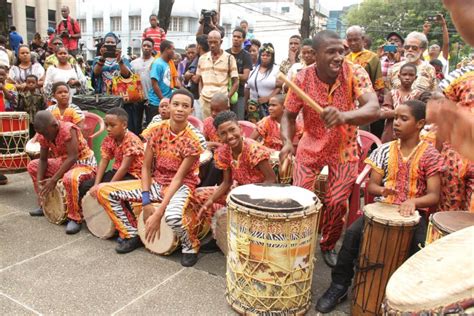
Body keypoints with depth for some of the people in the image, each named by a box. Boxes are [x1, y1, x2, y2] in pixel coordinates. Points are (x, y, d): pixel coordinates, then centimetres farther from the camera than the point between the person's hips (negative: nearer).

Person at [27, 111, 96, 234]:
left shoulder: (68, 129, -26)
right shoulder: (44, 134, -4)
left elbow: (73, 157, -30)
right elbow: (43, 160, 1)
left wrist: (54, 179, -27)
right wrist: (39, 182, -11)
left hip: (84, 163, -8)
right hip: (64, 163, 8)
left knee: (69, 179, -39)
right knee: (33, 166, 8)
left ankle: (75, 218, -22)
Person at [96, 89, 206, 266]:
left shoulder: (194, 140, -18)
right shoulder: (157, 130, -6)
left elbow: (179, 177, -21)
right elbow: (146, 167, -2)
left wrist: (158, 212, -25)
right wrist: (146, 201, -14)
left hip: (181, 186, -5)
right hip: (156, 182, 6)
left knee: (173, 215, -40)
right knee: (104, 191, -4)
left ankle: (191, 247, -6)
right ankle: (131, 235, 12)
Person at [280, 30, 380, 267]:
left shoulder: (354, 73, -21)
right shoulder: (302, 79, -17)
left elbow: (374, 109, -35)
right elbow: (288, 115, -7)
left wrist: (344, 116, -56)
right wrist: (287, 141, -27)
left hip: (344, 149, 0)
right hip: (311, 146, 1)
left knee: (337, 203, 3)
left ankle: (328, 246, 33)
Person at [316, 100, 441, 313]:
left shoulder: (429, 155, -4)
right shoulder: (385, 150, 4)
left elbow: (434, 196, -8)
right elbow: (371, 185, 4)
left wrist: (413, 201, -29)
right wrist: (382, 190, -20)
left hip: (414, 212, -2)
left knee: (422, 247, -30)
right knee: (353, 233, -21)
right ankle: (340, 284, -4)